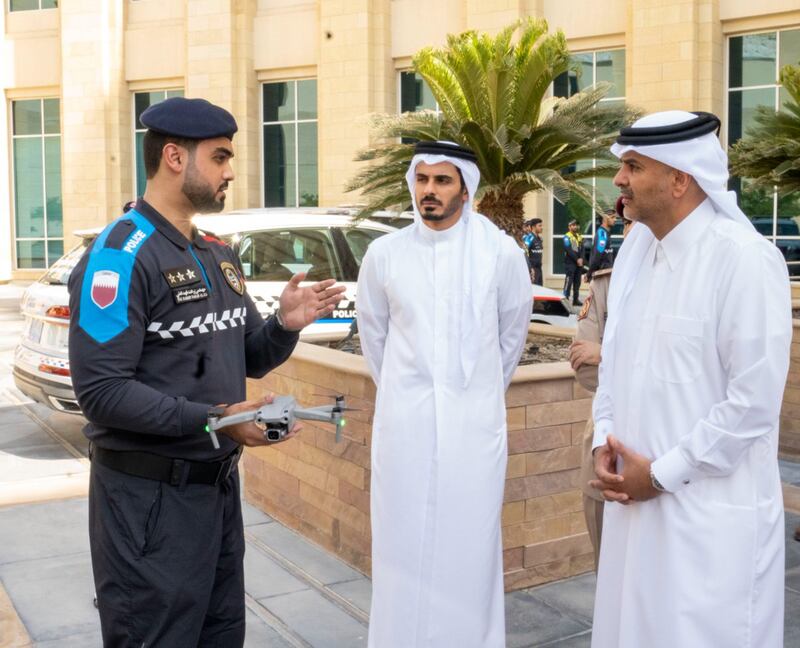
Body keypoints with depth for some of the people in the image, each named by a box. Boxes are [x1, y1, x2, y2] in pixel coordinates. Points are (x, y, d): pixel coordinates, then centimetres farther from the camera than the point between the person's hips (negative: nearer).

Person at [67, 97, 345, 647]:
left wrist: (286, 325, -6)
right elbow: (101, 390, -22)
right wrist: (212, 420, -26)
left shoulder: (218, 254, 10)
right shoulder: (121, 254, -15)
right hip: (150, 496, -8)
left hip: (219, 482, 8)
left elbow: (250, 359, 15)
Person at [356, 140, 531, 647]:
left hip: (473, 424, -1)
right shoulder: (385, 253, 0)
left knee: (468, 550, 7)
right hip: (402, 423, 1)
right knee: (402, 549, 8)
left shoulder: (501, 253, -4)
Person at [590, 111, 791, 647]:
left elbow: (754, 401, -18)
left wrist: (663, 474, -13)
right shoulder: (637, 247, 6)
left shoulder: (744, 257, -17)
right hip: (636, 499, 7)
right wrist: (604, 442, 2)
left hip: (711, 513, -7)